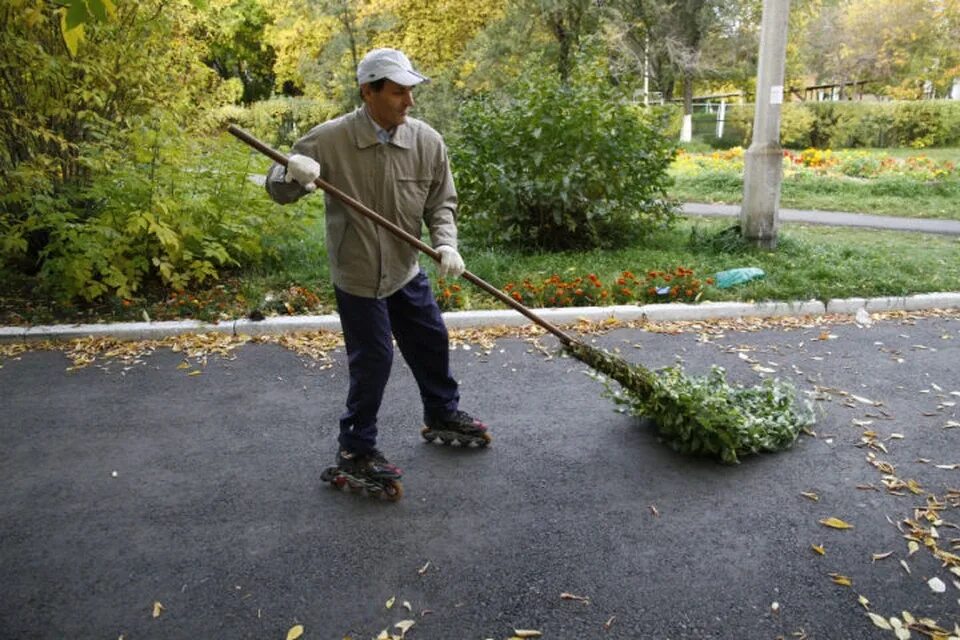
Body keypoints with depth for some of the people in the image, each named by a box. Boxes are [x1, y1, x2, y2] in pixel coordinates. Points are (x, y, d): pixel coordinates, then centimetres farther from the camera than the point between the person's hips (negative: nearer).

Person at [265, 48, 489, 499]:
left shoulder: (427, 142, -9)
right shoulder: (329, 140, -17)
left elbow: (441, 204, 0)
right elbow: (278, 190, -8)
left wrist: (446, 244, -19)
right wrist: (293, 173, -32)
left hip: (407, 271, 5)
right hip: (358, 276, -5)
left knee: (431, 343, 19)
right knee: (373, 361, 0)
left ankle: (443, 416, 46)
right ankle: (355, 453, 20)